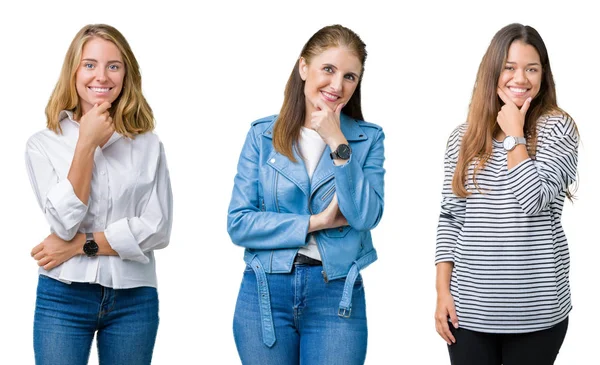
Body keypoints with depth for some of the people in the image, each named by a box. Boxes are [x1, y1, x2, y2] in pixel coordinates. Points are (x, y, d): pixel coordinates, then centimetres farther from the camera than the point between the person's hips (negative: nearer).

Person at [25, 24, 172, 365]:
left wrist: (81, 245, -11)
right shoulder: (43, 144, 0)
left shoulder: (148, 145, 3)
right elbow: (65, 222, -11)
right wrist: (86, 143, -13)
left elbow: (158, 230, -5)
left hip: (135, 300, 1)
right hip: (62, 299, -1)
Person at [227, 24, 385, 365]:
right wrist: (316, 223, -9)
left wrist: (338, 144, -14)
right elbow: (238, 224, -5)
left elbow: (366, 217, -11)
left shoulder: (368, 138, 3)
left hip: (337, 296, 0)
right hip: (265, 294, 1)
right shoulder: (263, 135, 2)